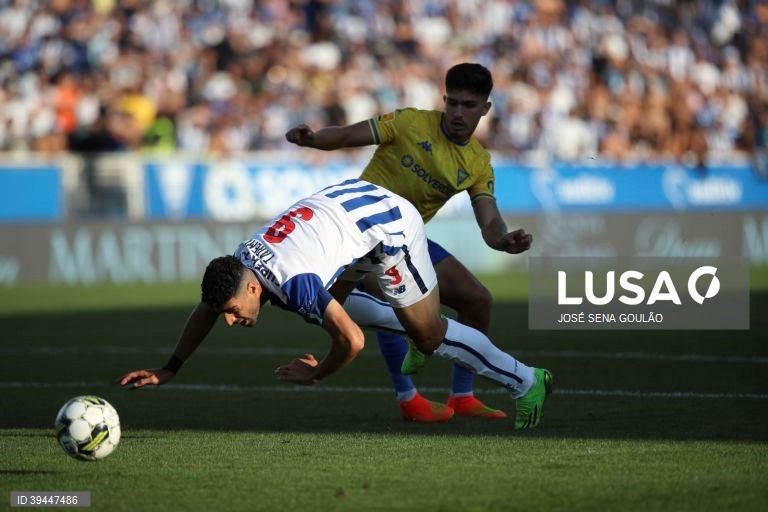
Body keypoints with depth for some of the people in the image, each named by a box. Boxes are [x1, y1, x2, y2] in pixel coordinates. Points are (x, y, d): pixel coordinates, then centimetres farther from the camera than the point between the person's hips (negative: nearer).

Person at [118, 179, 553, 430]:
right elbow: (204, 312, 11)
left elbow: (353, 341, -30)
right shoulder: (236, 268, -10)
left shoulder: (295, 283, -35)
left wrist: (315, 376, -12)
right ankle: (409, 330, 43)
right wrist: (169, 369, 10)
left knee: (429, 335, -1)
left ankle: (525, 381, 10)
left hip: (389, 222, -9)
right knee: (330, 304, 24)